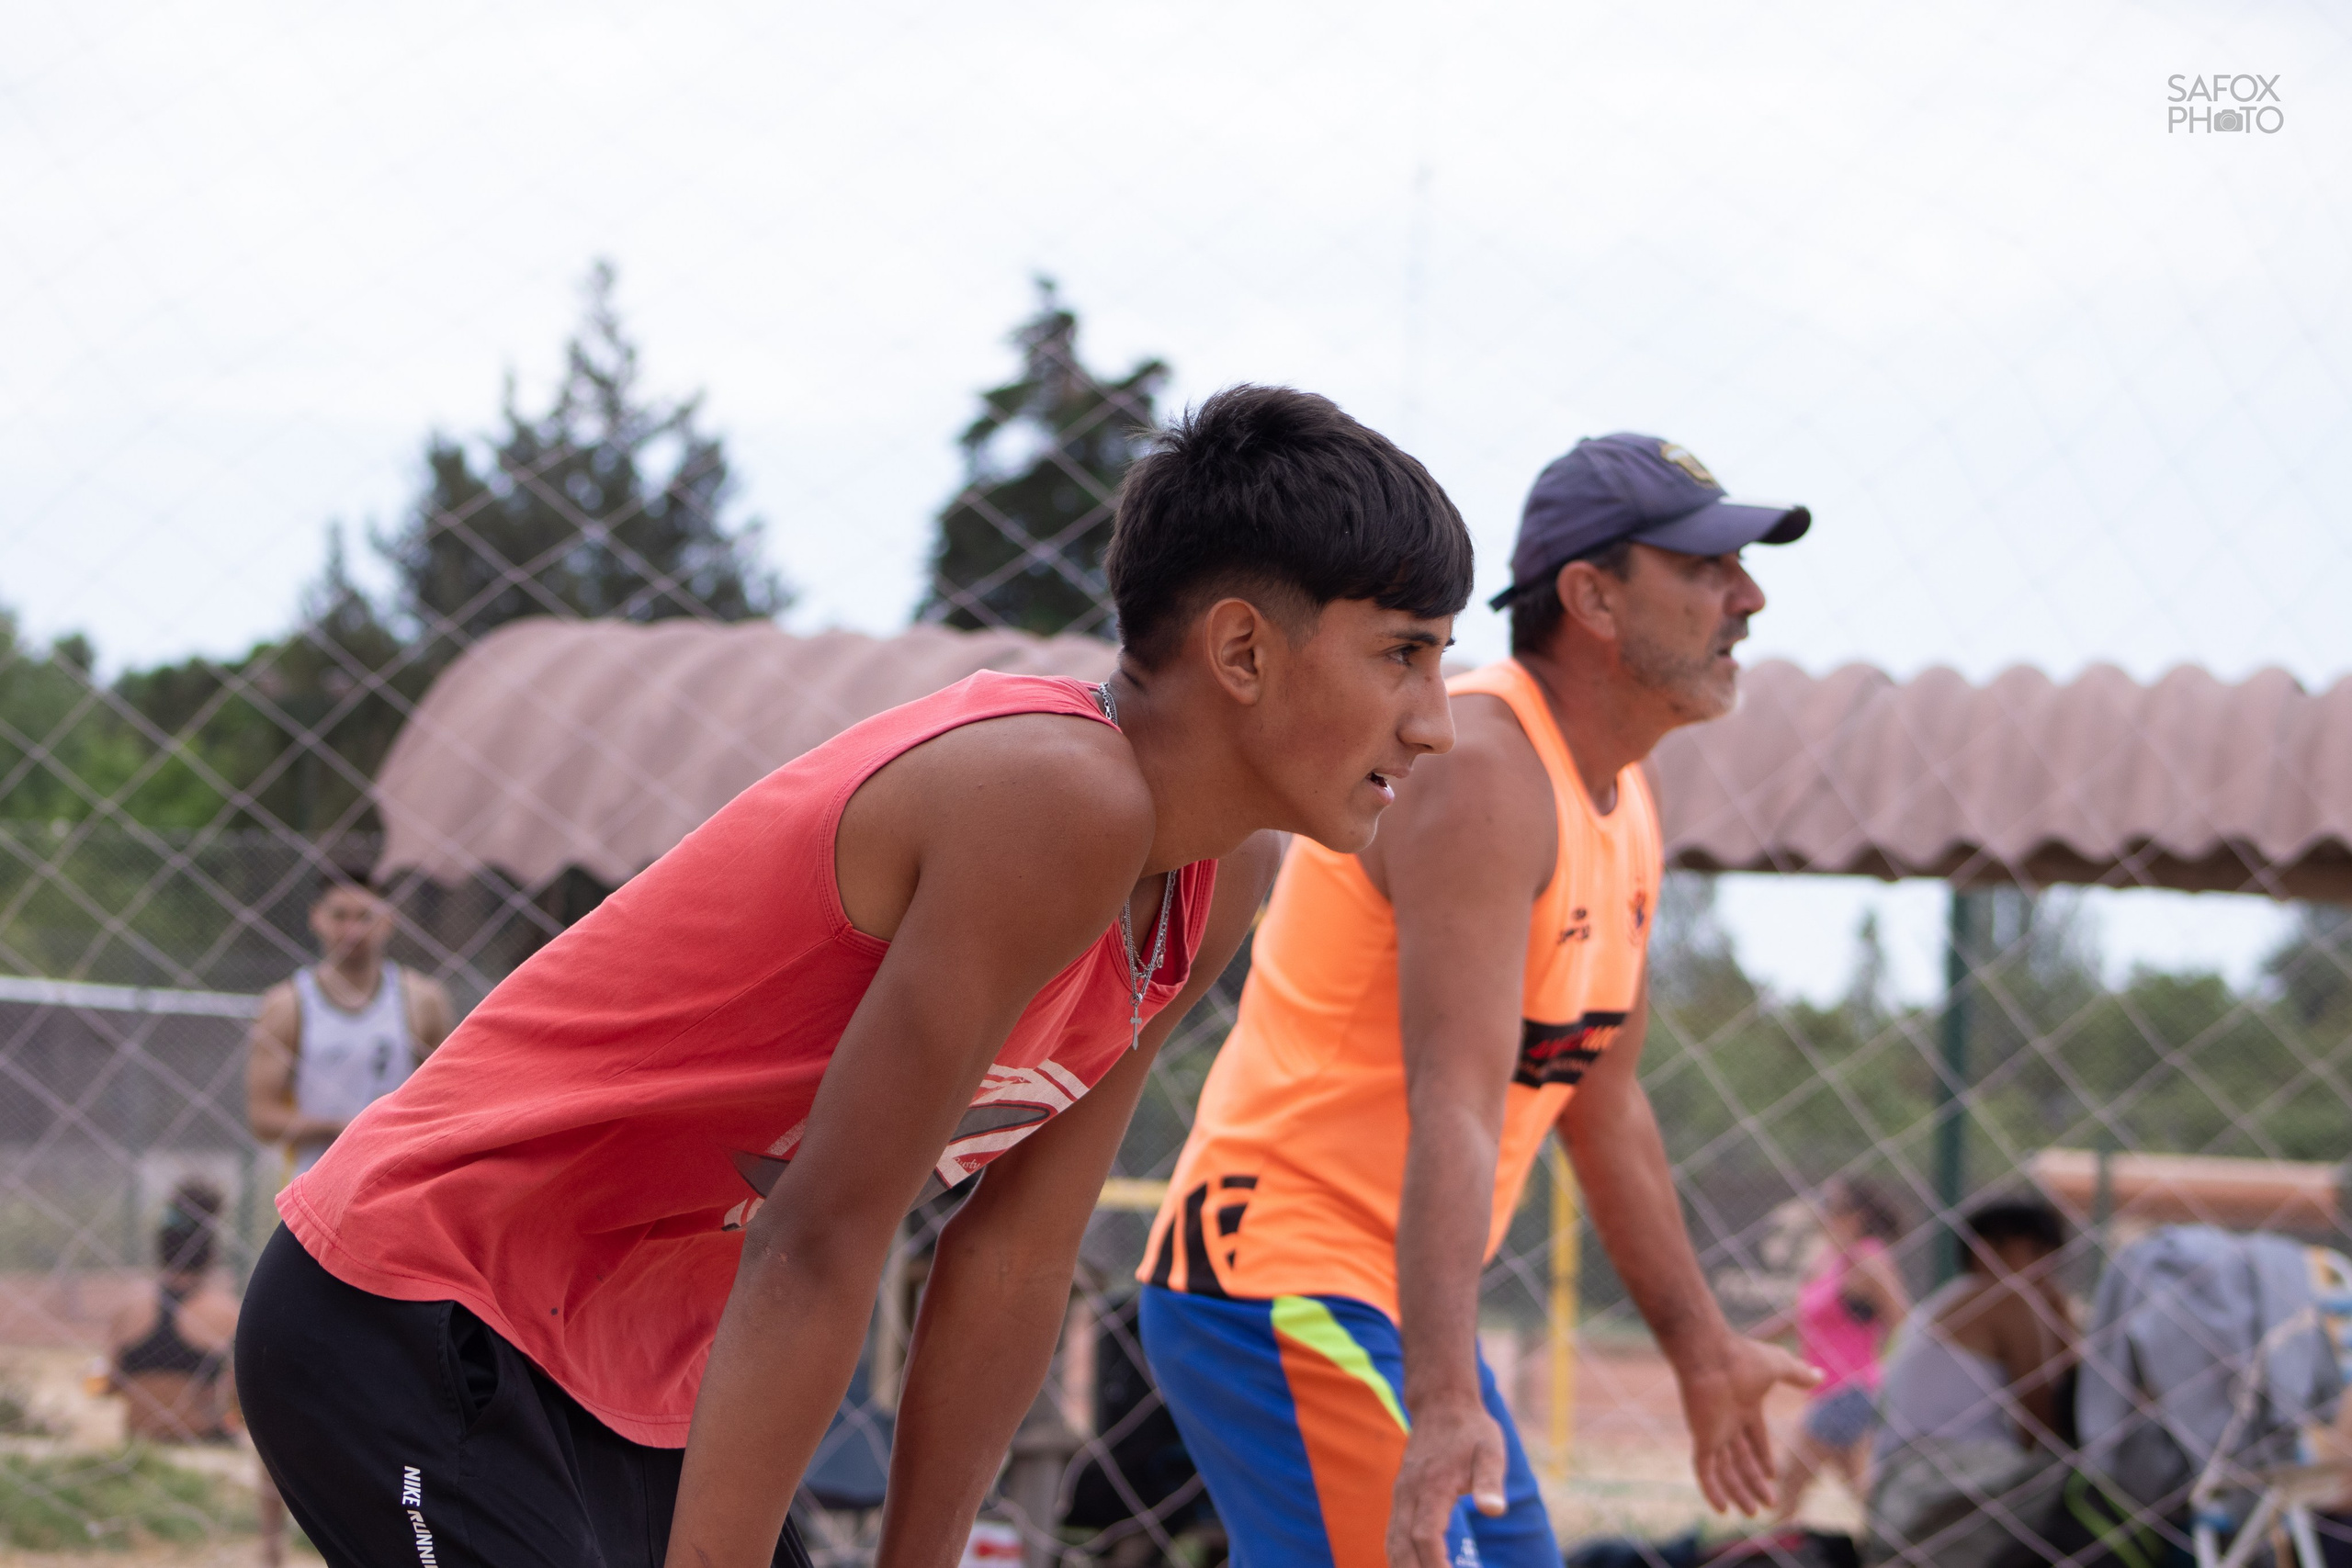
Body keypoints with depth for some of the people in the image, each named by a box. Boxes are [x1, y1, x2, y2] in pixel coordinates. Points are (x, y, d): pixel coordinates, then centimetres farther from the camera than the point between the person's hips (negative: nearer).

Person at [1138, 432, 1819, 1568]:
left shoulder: (1621, 812, 12)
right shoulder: (1482, 772, -19)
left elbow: (1603, 1109, 23)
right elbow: (1454, 1114, -30)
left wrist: (1701, 1350, 28)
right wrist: (1445, 1404, -38)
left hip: (1386, 1302, 10)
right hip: (1276, 1287, -10)